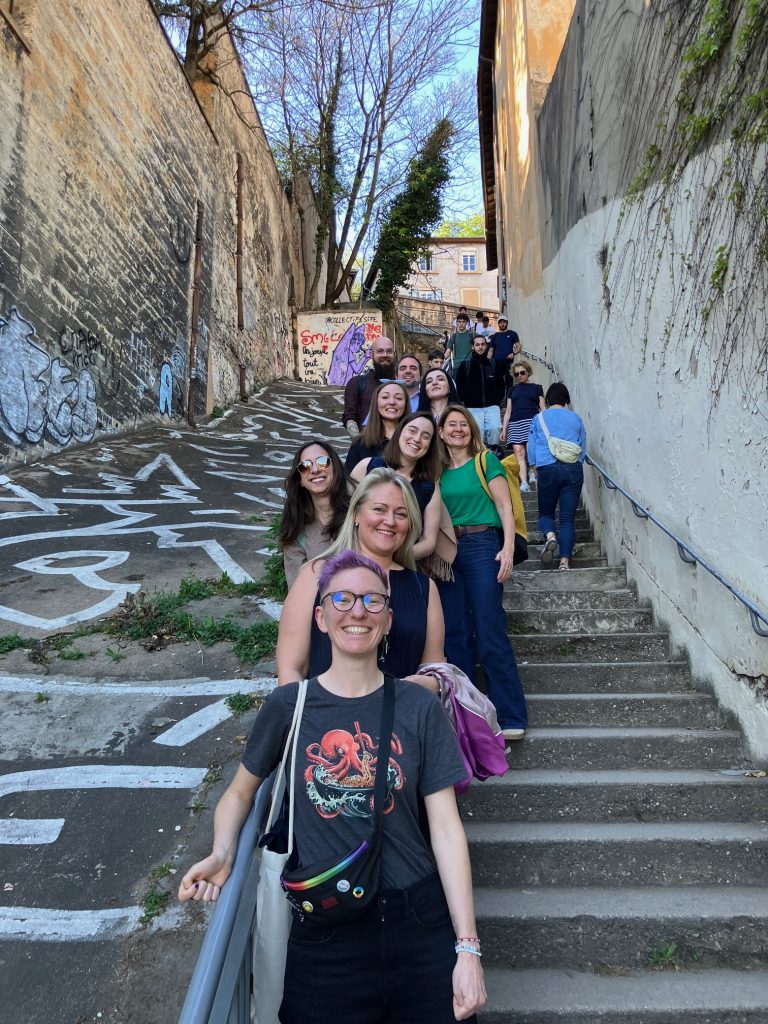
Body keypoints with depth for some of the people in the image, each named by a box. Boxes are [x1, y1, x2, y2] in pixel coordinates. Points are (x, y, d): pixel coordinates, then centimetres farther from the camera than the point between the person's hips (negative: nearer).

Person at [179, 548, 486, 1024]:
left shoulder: (420, 708, -6)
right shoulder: (289, 704, -6)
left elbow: (446, 828, -5)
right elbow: (241, 790, 9)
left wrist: (467, 948, -6)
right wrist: (222, 853, -9)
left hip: (419, 923, 1)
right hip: (323, 931, 0)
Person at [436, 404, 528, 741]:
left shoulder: (485, 461, 5)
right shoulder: (438, 470, 15)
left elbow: (504, 506, -2)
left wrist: (508, 549, -13)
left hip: (481, 545, -4)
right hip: (445, 552, 4)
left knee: (490, 634, -8)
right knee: (455, 636, 6)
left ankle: (512, 718, -1)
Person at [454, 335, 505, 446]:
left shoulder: (493, 365, 14)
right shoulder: (465, 366, 9)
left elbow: (501, 384, 20)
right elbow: (459, 385, 10)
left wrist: (498, 399, 9)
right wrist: (464, 401, 1)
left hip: (492, 406, 1)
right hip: (473, 408, -1)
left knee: (495, 428, -19)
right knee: (478, 432, -11)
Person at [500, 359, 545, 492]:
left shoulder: (536, 387, 16)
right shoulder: (512, 390, 23)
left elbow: (542, 408, 12)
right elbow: (508, 411, 21)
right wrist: (504, 429, 13)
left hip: (532, 421, -3)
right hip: (515, 423, 3)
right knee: (519, 452, -12)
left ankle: (532, 471, 8)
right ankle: (524, 482, -19)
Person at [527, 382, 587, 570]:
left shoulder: (539, 418, 9)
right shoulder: (576, 419, 13)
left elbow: (531, 449, 9)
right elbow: (583, 448, 17)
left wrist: (537, 470, 21)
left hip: (548, 468, -1)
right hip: (574, 469, 1)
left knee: (546, 512, 14)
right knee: (568, 517, 2)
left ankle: (550, 536, -19)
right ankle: (565, 562, -5)